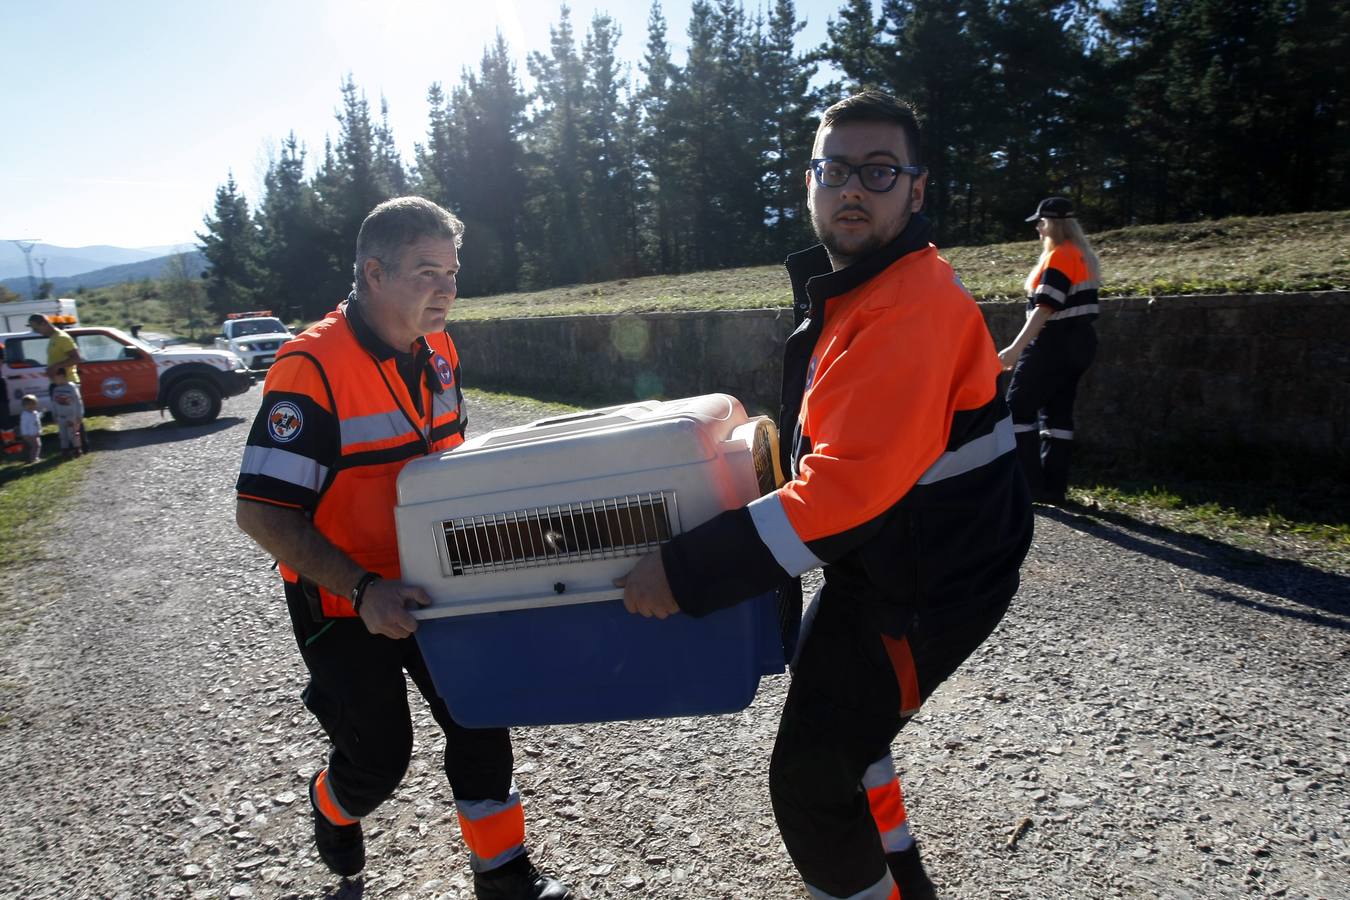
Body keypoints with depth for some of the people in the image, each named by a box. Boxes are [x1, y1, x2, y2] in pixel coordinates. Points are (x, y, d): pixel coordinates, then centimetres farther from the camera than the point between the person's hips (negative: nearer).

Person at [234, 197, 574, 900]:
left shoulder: (437, 351, -1)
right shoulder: (312, 367, -25)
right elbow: (261, 512, -25)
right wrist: (363, 591, -32)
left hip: (427, 585, 6)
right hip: (343, 604, -5)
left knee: (479, 721, 8)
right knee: (379, 755, 9)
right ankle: (333, 807, 47)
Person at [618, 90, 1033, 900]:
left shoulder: (913, 306, -27)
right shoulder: (843, 290, 7)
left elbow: (849, 484, -34)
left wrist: (686, 570, -34)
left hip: (925, 586, -10)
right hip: (876, 559, 10)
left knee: (809, 777, -1)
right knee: (838, 728, 28)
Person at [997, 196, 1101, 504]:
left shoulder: (1058, 256, -13)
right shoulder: (1084, 256, 16)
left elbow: (1045, 308, -20)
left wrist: (1016, 348, -22)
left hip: (1055, 345, -9)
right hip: (1080, 343, 9)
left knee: (1019, 407, -4)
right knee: (1058, 411, 9)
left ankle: (1029, 484, -5)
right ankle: (1053, 488, 10)